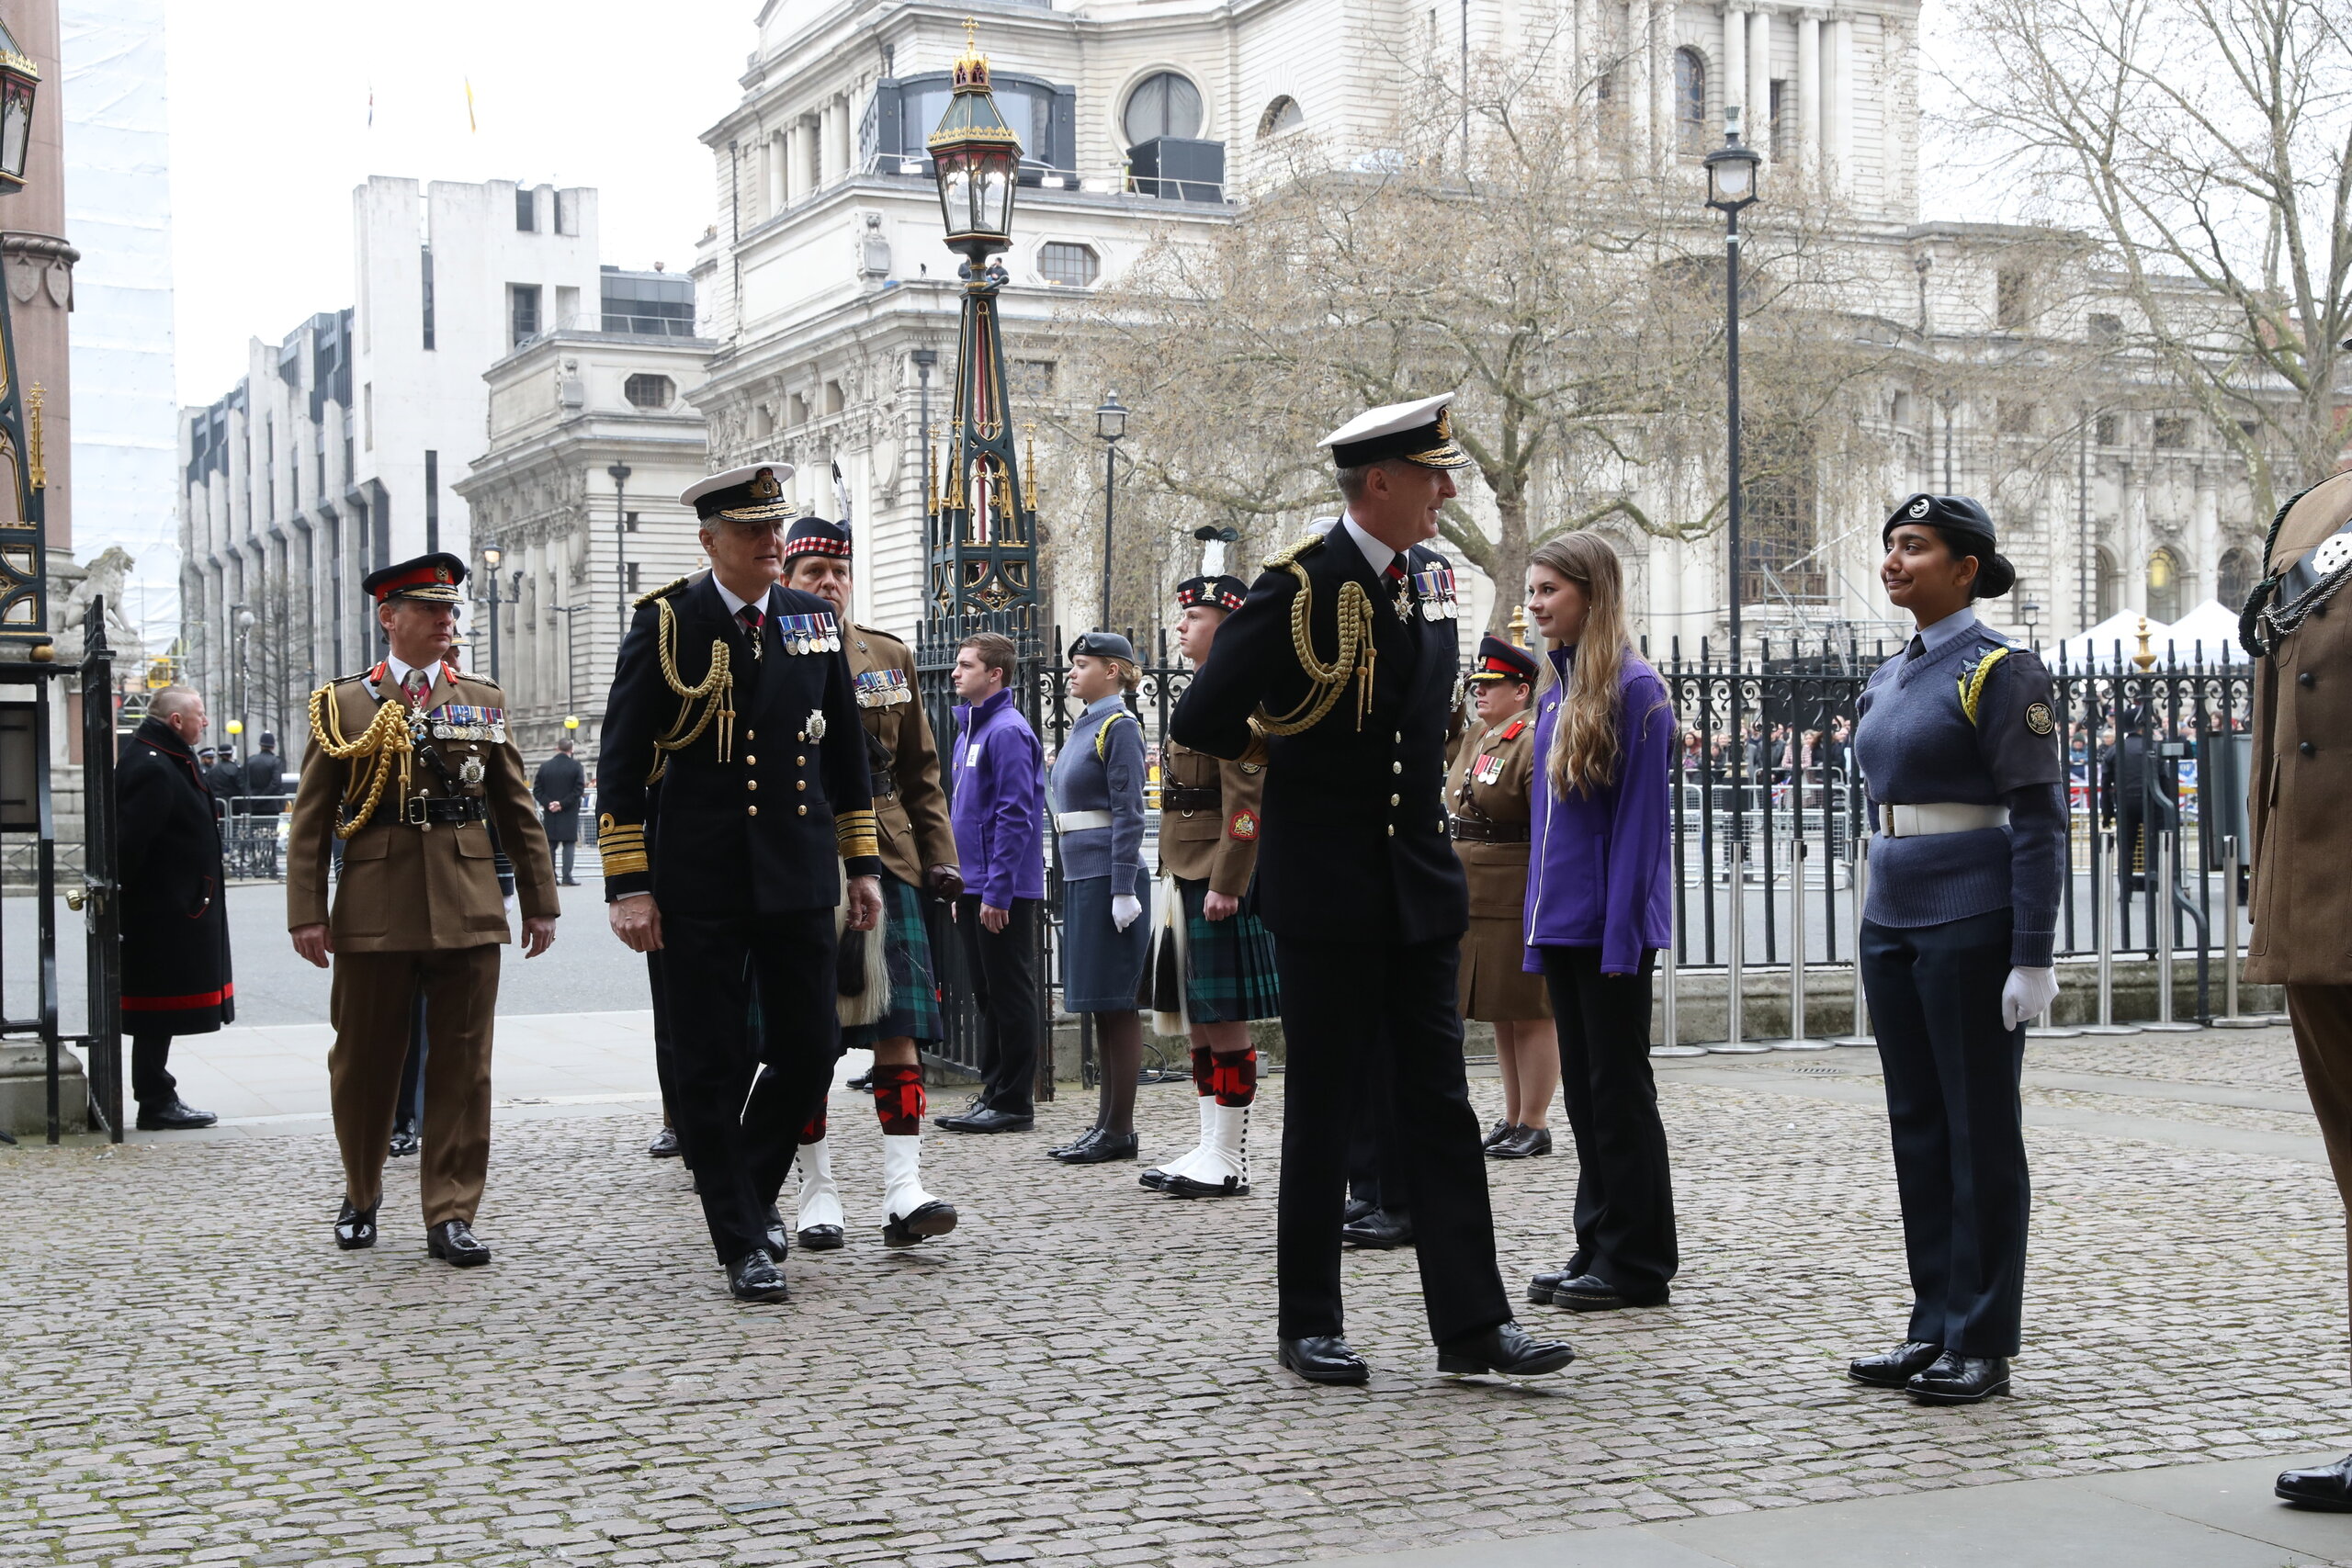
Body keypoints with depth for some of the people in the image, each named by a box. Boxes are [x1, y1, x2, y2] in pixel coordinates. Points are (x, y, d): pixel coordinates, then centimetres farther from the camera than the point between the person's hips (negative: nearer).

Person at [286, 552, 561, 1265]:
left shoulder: (483, 700, 11)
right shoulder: (343, 703, 5)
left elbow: (518, 810, 12)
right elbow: (310, 819, 3)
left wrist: (540, 901, 9)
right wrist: (307, 912, -5)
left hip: (468, 911, 1)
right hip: (374, 916, -1)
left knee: (463, 1065, 1)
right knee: (363, 1063, 8)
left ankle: (451, 1214, 8)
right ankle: (361, 1194, 29)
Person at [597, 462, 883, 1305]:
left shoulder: (814, 620, 8)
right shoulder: (667, 623, -5)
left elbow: (845, 752, 15)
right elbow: (622, 761, -5)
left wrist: (862, 863, 12)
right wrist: (627, 884, -10)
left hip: (798, 878, 4)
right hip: (700, 884, -3)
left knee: (810, 1049, 5)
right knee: (711, 1067, 1)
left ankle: (750, 1185, 30)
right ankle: (742, 1242, 11)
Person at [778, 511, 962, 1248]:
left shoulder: (891, 658, 12)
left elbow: (921, 770, 15)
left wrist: (939, 856, 6)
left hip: (884, 863, 3)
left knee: (899, 1028, -5)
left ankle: (904, 1192, -7)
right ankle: (817, 1194, 13)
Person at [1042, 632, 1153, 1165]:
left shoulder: (1120, 727, -10)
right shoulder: (1084, 727, 17)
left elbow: (1129, 813, -15)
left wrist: (1124, 891, -19)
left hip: (1108, 880, -9)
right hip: (1081, 880, 9)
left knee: (1115, 1003, -5)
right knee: (1100, 1006, 11)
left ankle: (1120, 1129, -1)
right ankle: (1106, 1122, 16)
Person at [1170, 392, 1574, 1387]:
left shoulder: (1433, 577, 9)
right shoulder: (1299, 588, -13)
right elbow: (1202, 725, -12)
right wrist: (1288, 762, 4)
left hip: (1421, 892, 6)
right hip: (1328, 895, -6)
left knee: (1440, 1109, 5)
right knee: (1324, 1115, 3)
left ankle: (1473, 1325, 8)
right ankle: (1309, 1325, 14)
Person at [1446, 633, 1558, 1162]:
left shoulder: (1534, 744, -13)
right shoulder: (1472, 738, 13)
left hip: (1517, 905, -9)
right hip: (1471, 898, 9)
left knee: (1529, 1014, -1)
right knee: (1500, 1014, 14)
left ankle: (1534, 1125, 4)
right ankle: (1512, 1118, 22)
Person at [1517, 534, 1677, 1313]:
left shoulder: (1635, 689, -11)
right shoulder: (1555, 691, 13)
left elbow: (1641, 820, -15)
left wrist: (1622, 933, -18)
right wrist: (1538, 921, 13)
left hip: (1610, 926, -8)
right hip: (1562, 924, 8)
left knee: (1619, 1089, -1)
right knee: (1584, 1091, 12)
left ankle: (1637, 1265, 6)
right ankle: (1597, 1250, 20)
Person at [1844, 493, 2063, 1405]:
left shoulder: (2000, 671, -9)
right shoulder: (1887, 680, 14)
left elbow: (2040, 817, -13)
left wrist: (2033, 957, -17)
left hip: (1973, 926, -8)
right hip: (1893, 921, 8)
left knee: (1980, 1131, -1)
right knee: (1918, 1127, 11)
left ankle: (1984, 1345, 6)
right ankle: (1935, 1327, 19)